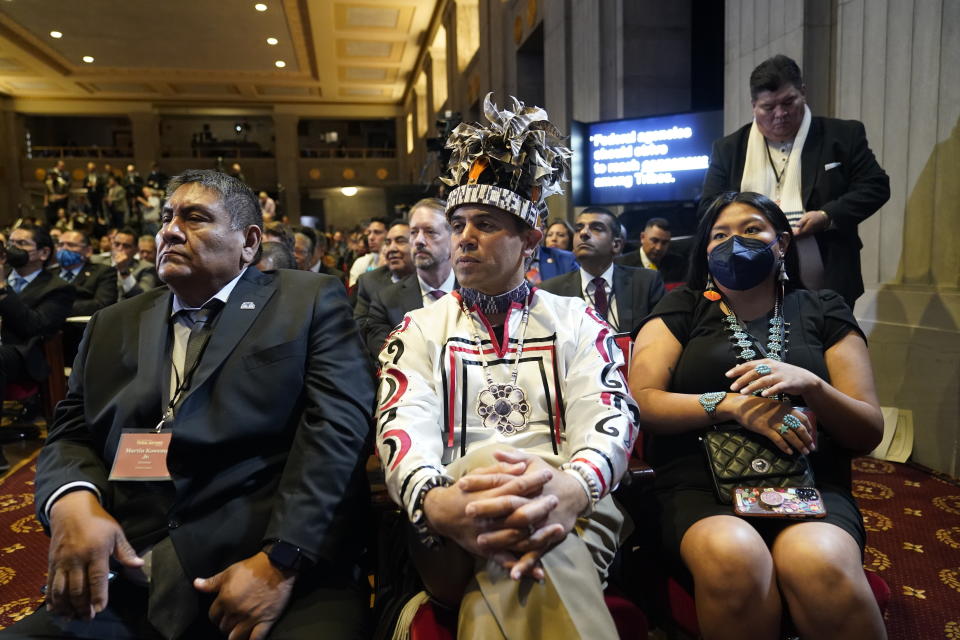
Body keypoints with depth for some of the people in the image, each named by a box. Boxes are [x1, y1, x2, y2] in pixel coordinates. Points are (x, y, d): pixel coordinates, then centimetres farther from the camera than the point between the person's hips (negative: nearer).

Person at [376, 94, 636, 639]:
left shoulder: (576, 322, 12)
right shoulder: (420, 330, 13)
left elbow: (607, 419, -4)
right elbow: (405, 425, -5)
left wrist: (573, 485, -31)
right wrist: (433, 501, -31)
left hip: (569, 516, -1)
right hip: (457, 529, 2)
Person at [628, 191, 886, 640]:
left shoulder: (823, 311, 14)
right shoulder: (682, 309, 12)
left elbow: (870, 432, 9)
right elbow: (642, 402, -1)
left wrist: (811, 386, -12)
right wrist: (730, 404, -16)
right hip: (699, 482, 0)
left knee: (820, 564, -33)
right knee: (733, 556, -34)